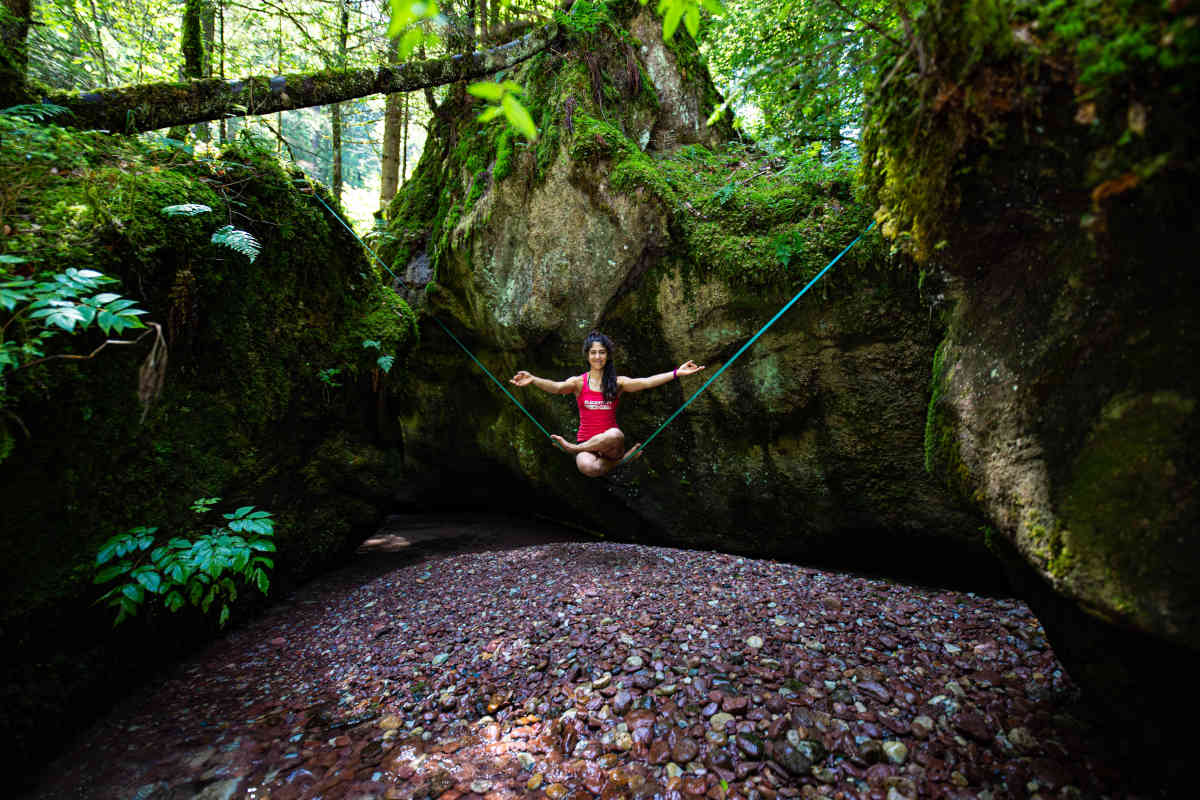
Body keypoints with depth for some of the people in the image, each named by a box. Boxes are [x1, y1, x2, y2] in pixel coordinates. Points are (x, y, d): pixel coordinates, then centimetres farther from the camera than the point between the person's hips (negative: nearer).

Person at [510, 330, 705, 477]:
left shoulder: (617, 382, 4)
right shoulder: (578, 382, 2)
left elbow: (646, 382, -10)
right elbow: (556, 387, -18)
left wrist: (677, 373, -23)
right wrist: (533, 380, -39)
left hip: (610, 440, 2)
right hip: (586, 441, -2)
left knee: (614, 435, -37)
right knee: (588, 467, -37)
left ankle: (572, 447, -12)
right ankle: (618, 459, -6)